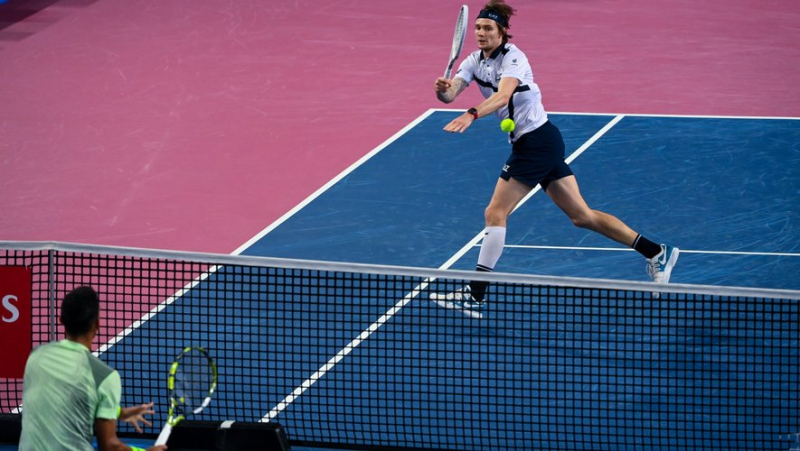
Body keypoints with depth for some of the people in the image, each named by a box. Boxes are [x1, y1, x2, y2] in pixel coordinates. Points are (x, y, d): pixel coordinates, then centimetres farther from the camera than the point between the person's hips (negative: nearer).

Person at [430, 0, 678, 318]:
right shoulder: (475, 61, 7)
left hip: (536, 142, -9)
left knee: (495, 213, -10)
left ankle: (475, 296, -7)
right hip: (529, 144, 9)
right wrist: (442, 89, -29)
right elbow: (450, 95, -5)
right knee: (582, 215, 11)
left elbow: (502, 96, -36)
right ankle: (656, 252, 15)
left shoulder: (513, 58, -17)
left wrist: (472, 115, -52)